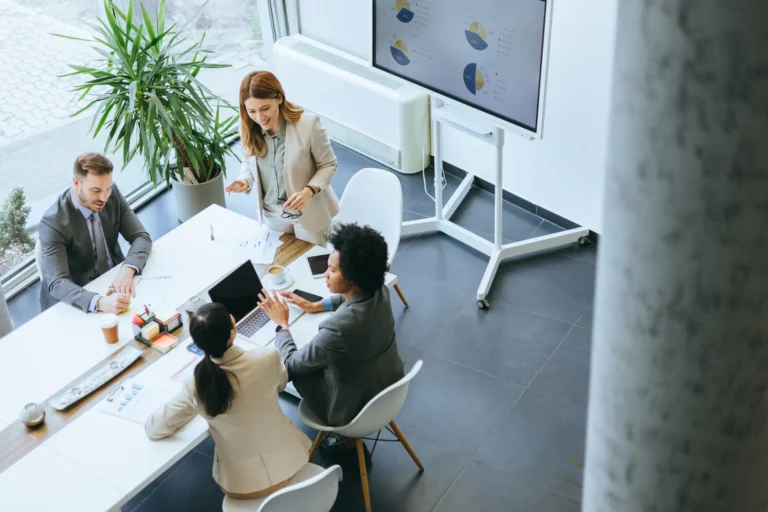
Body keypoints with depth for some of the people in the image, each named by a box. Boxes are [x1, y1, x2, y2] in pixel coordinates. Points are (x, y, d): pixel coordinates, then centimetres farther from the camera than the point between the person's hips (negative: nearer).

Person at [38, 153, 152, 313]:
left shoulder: (112, 194, -7)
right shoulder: (53, 221, -22)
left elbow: (141, 237, -5)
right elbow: (57, 283, -28)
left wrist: (127, 271, -25)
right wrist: (100, 302, -44)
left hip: (115, 282, 5)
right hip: (77, 303, -5)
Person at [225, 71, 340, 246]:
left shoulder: (308, 125, -26)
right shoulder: (248, 128, -13)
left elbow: (329, 165, -14)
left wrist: (309, 191, -30)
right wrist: (245, 181, -16)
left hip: (308, 213, -4)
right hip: (271, 213, 4)